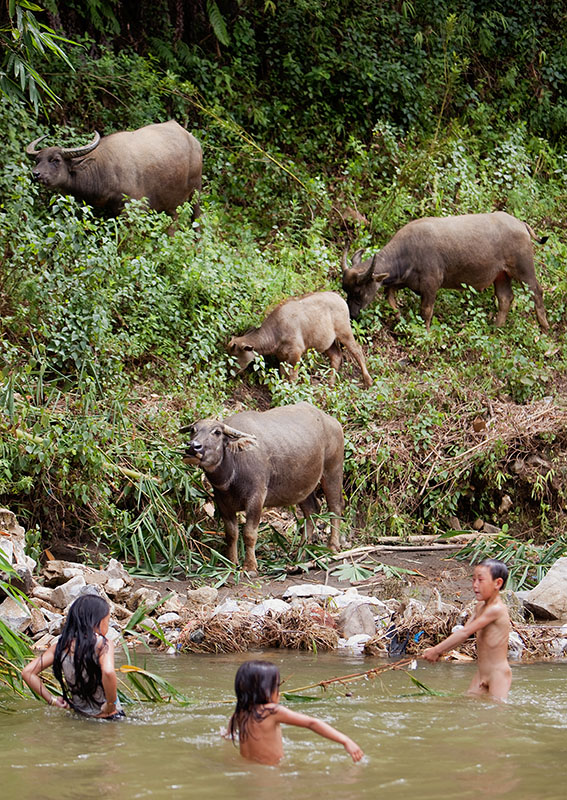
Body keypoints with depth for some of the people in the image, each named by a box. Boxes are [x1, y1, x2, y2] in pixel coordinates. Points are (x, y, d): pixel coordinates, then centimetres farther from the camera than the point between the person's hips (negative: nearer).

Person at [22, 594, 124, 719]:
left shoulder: (62, 646, 4)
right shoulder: (102, 644, -11)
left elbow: (27, 672, 3)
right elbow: (108, 672, -32)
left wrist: (52, 700, 7)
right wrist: (110, 704, -18)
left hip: (79, 712, 6)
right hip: (107, 717, -6)